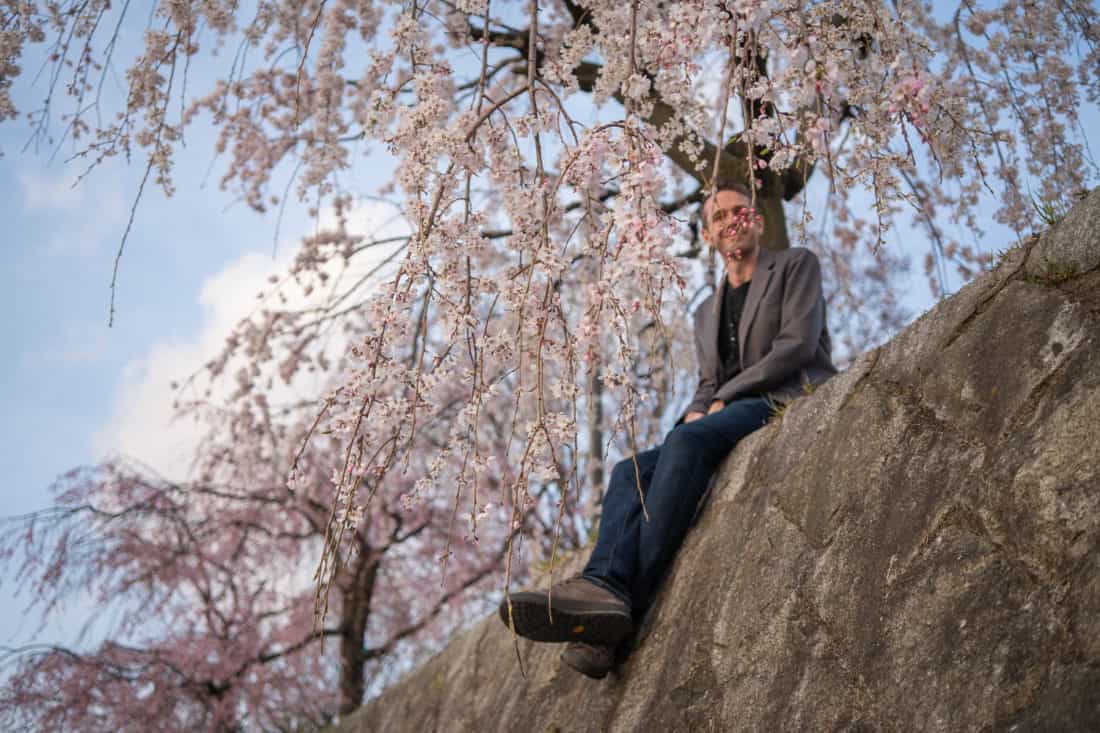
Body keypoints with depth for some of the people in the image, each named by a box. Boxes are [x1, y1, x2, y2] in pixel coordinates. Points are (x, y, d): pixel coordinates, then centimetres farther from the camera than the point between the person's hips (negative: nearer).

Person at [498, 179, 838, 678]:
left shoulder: (796, 265, 10)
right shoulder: (706, 313, 28)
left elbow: (797, 344, -5)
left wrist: (723, 398, -7)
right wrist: (697, 410, -4)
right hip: (732, 417, 7)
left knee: (689, 440, -35)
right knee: (632, 472, -19)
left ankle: (630, 599, -45)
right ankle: (603, 588, -42)